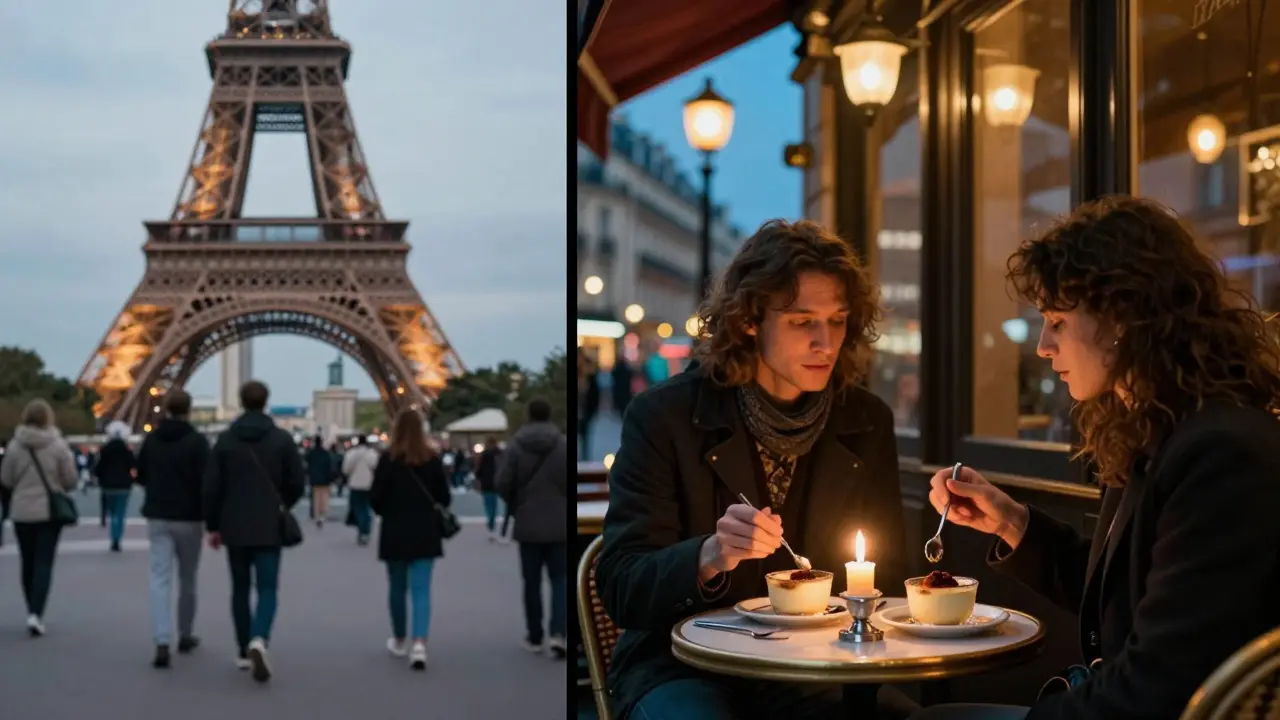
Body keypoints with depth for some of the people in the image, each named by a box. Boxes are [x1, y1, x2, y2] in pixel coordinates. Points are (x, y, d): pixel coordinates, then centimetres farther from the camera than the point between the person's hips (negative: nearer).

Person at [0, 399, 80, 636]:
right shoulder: (58, 445, -10)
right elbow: (71, 480, -6)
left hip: (22, 512, 2)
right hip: (50, 511, -2)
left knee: (28, 563, 14)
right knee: (44, 563, 0)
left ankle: (33, 612, 22)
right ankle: (36, 613, -14)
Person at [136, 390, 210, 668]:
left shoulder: (151, 439, 3)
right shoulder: (197, 441, -10)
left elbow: (141, 476, 13)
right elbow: (206, 483, -15)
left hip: (157, 517, 2)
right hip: (188, 518, -2)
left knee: (160, 577, -3)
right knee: (187, 579, 13)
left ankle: (162, 642, -17)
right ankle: (185, 635, 25)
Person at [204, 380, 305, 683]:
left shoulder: (225, 439, -1)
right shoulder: (282, 438, -3)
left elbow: (211, 487, -2)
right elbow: (297, 482, -2)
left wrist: (213, 526, 8)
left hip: (234, 527, 2)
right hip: (269, 527, -1)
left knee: (240, 588, 14)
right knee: (267, 588, -1)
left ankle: (244, 652, 19)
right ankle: (258, 640, -26)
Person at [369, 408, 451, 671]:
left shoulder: (389, 458, -10)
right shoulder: (432, 458, -3)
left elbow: (375, 498, -9)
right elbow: (444, 497, 1)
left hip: (395, 533, -1)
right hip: (425, 532, 1)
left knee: (397, 587, 16)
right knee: (421, 589, -1)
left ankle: (399, 640, 31)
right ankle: (419, 643, -19)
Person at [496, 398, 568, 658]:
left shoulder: (516, 446, -4)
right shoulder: (564, 444, -6)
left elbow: (502, 484, -8)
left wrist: (517, 507, 10)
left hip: (528, 525, 1)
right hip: (559, 525, -1)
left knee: (532, 582, 12)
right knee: (560, 579, 7)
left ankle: (534, 636, 18)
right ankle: (556, 633, -10)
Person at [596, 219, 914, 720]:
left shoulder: (867, 423, 4)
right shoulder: (663, 415, -7)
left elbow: (884, 576, 11)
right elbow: (621, 587, -10)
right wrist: (710, 557, -30)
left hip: (817, 675, 4)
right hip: (683, 671, -3)